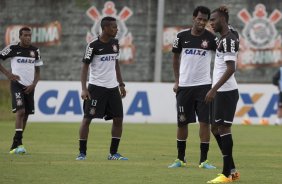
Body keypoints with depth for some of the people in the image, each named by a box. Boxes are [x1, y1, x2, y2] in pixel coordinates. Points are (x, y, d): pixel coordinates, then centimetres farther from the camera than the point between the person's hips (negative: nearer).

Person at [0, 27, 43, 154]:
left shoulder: (35, 51, 9)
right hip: (17, 84, -5)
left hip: (29, 86, 5)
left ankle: (16, 144, 16)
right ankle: (17, 143, -26)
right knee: (20, 111, -21)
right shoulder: (12, 49, -4)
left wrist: (33, 84, -1)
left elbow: (37, 70, 14)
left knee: (26, 115, 6)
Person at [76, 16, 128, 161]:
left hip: (112, 87, 6)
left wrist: (121, 84, 16)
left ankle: (113, 153, 10)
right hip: (96, 87, -6)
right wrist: (84, 88, -16)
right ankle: (82, 152, 2)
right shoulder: (93, 45, -10)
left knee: (118, 118, 2)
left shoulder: (115, 43, 9)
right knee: (87, 118, -5)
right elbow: (85, 66, -9)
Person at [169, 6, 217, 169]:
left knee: (205, 122, -6)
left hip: (204, 85, -2)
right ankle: (180, 159, 18)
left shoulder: (211, 38, -3)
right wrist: (177, 81, 8)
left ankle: (204, 160, 1)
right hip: (184, 86, 2)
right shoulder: (182, 36, 3)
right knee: (182, 122, 6)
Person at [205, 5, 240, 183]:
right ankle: (232, 169, 19)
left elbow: (231, 68, -23)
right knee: (216, 128, 13)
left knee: (223, 128, -7)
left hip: (226, 92, -10)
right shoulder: (229, 34, 13)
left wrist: (214, 89, -25)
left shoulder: (228, 40, -16)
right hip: (222, 91, 10)